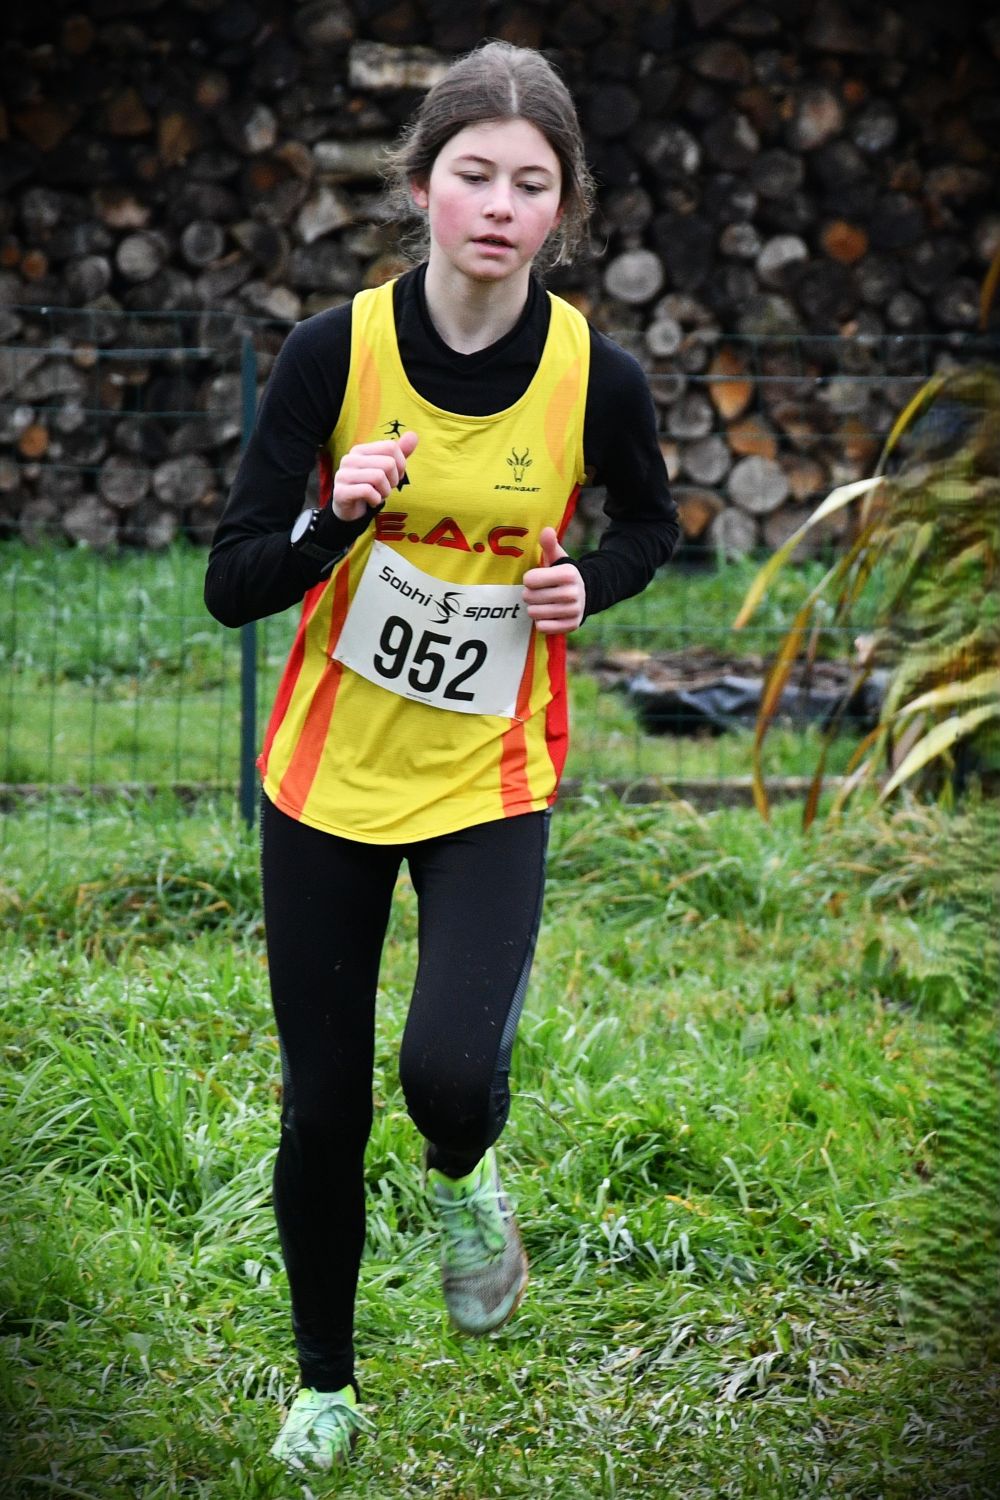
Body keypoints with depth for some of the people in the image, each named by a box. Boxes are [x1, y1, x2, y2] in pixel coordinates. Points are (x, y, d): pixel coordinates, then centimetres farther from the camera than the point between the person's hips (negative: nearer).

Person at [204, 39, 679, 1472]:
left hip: (490, 782, -1)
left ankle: (463, 1181, 18)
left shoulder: (599, 378, -11)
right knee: (322, 1110, 8)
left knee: (450, 1069, -21)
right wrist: (336, 519, -30)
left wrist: (592, 581, -10)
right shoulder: (334, 350, -13)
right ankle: (325, 1386, 31)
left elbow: (650, 522, 11)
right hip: (327, 774, 1)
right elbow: (231, 586, -12)